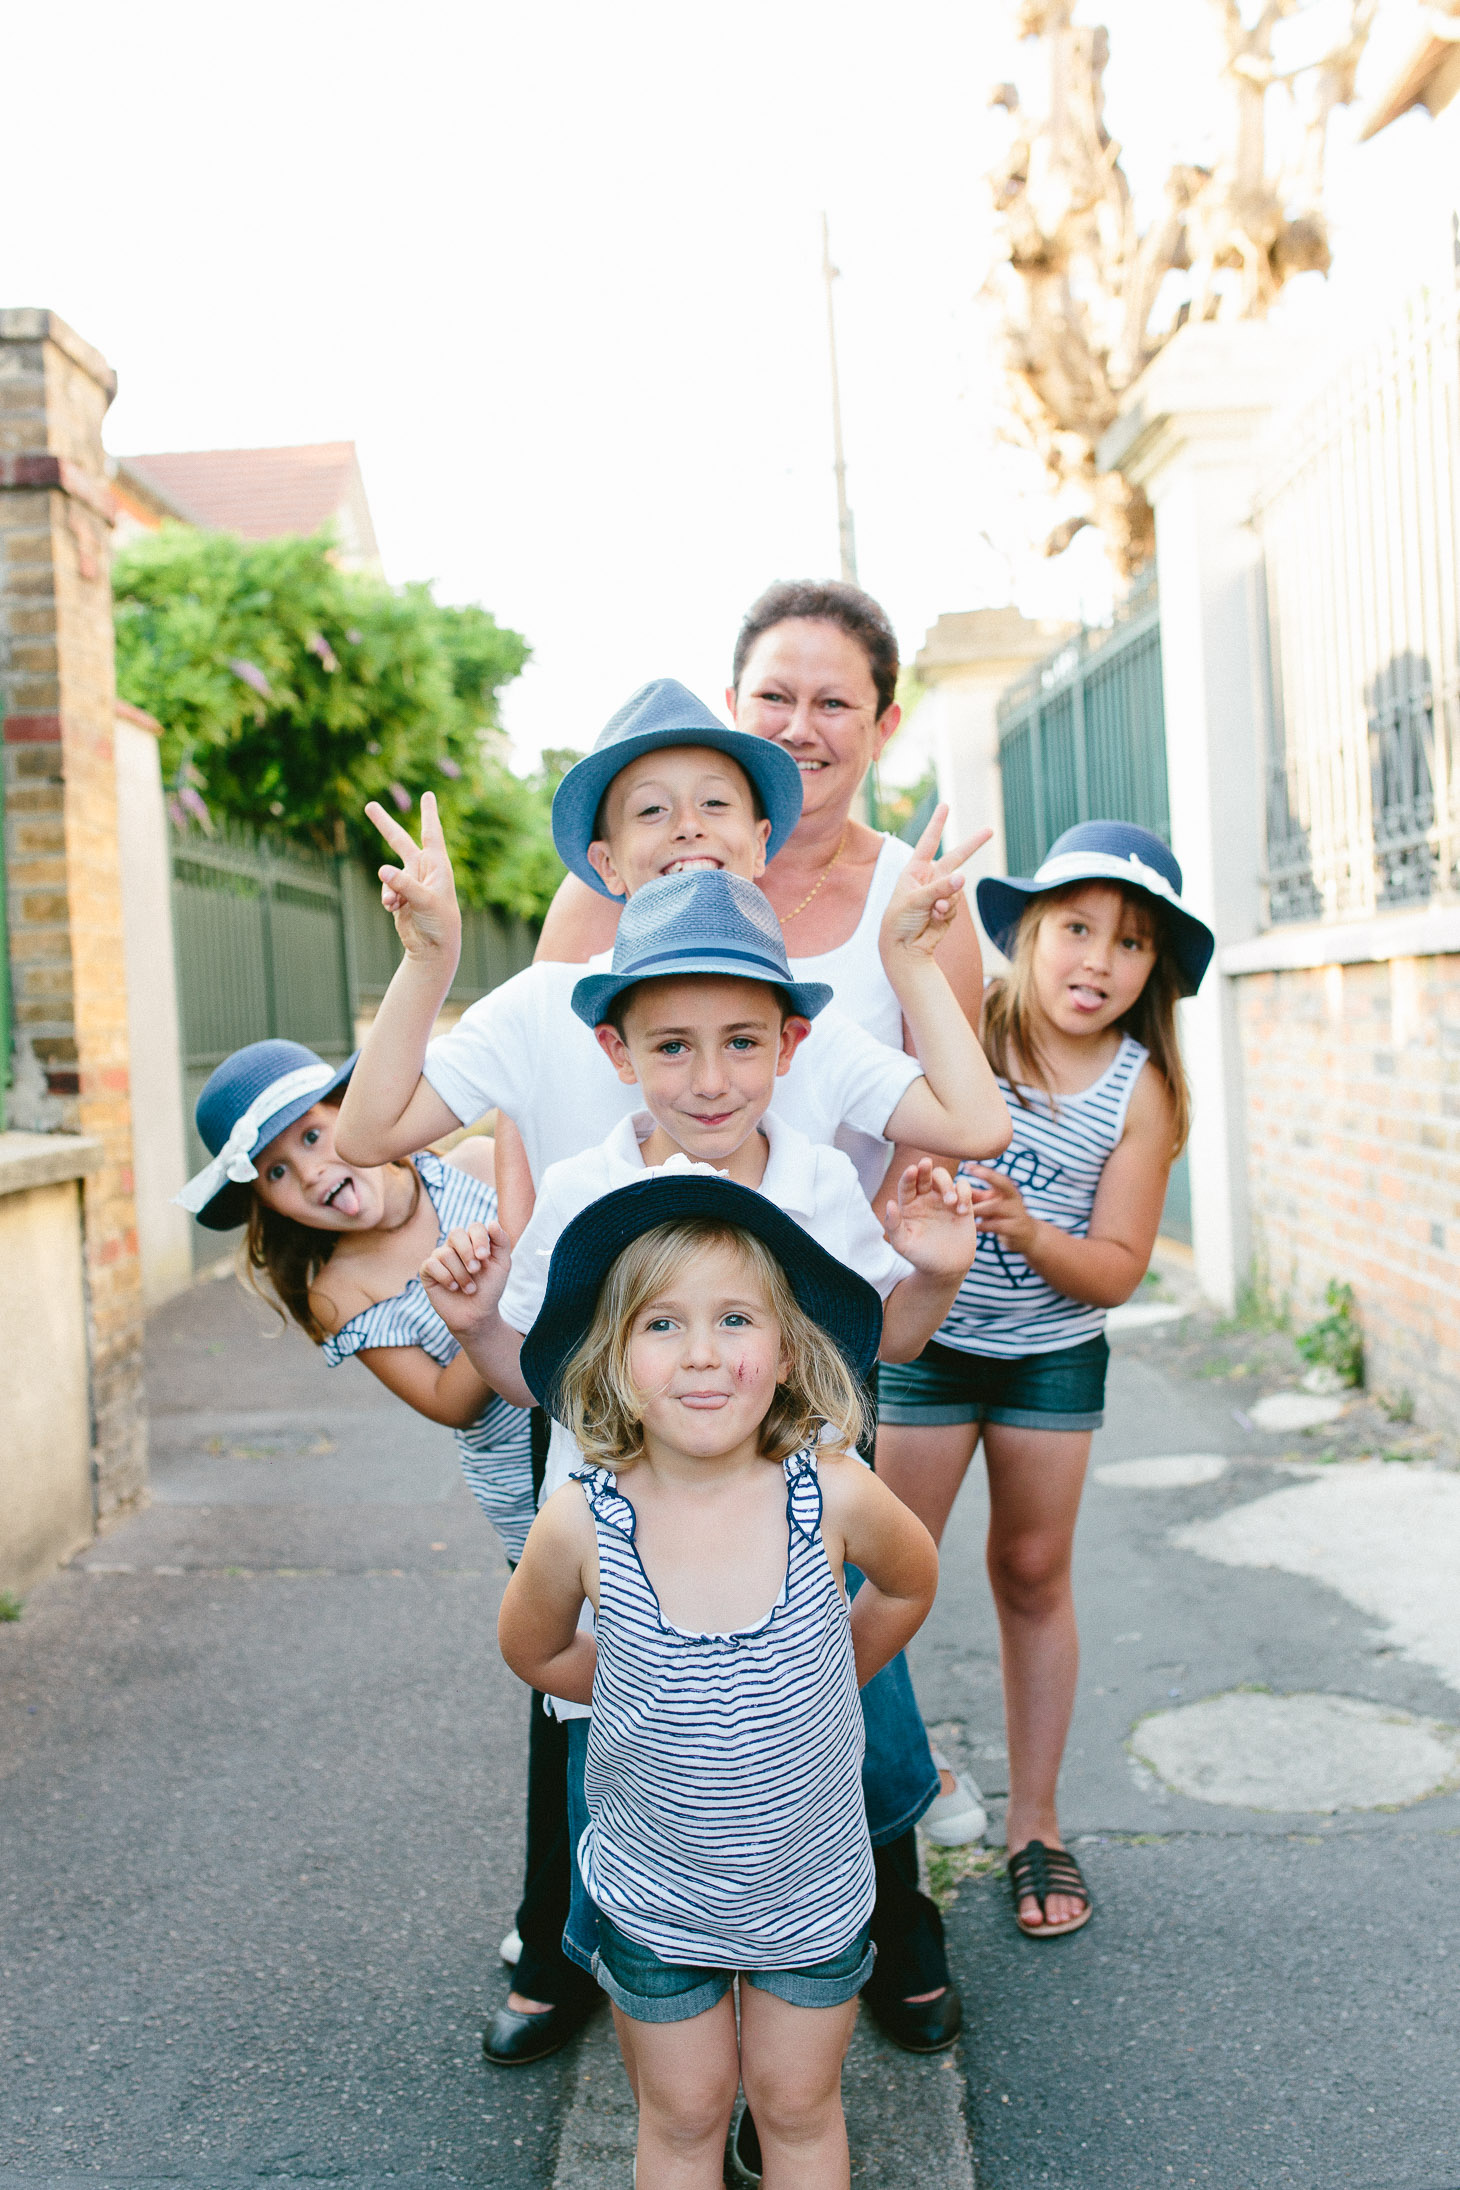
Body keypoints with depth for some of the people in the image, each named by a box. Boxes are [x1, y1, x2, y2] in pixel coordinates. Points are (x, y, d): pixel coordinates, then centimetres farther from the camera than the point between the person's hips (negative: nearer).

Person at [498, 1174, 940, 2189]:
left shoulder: (833, 1495, -23)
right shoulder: (581, 1523, -23)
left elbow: (909, 1584, 1)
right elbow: (534, 1649, 0)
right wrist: (648, 1700, 0)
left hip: (813, 1885, 0)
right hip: (653, 1892, 0)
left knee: (798, 2107, 20)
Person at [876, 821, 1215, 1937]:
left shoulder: (1140, 1091, -10)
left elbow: (1116, 1268, -9)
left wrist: (1027, 1233, -28)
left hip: (1054, 1355, 2)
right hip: (924, 1341, -1)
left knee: (1034, 1575, 12)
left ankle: (1035, 1824, 27)